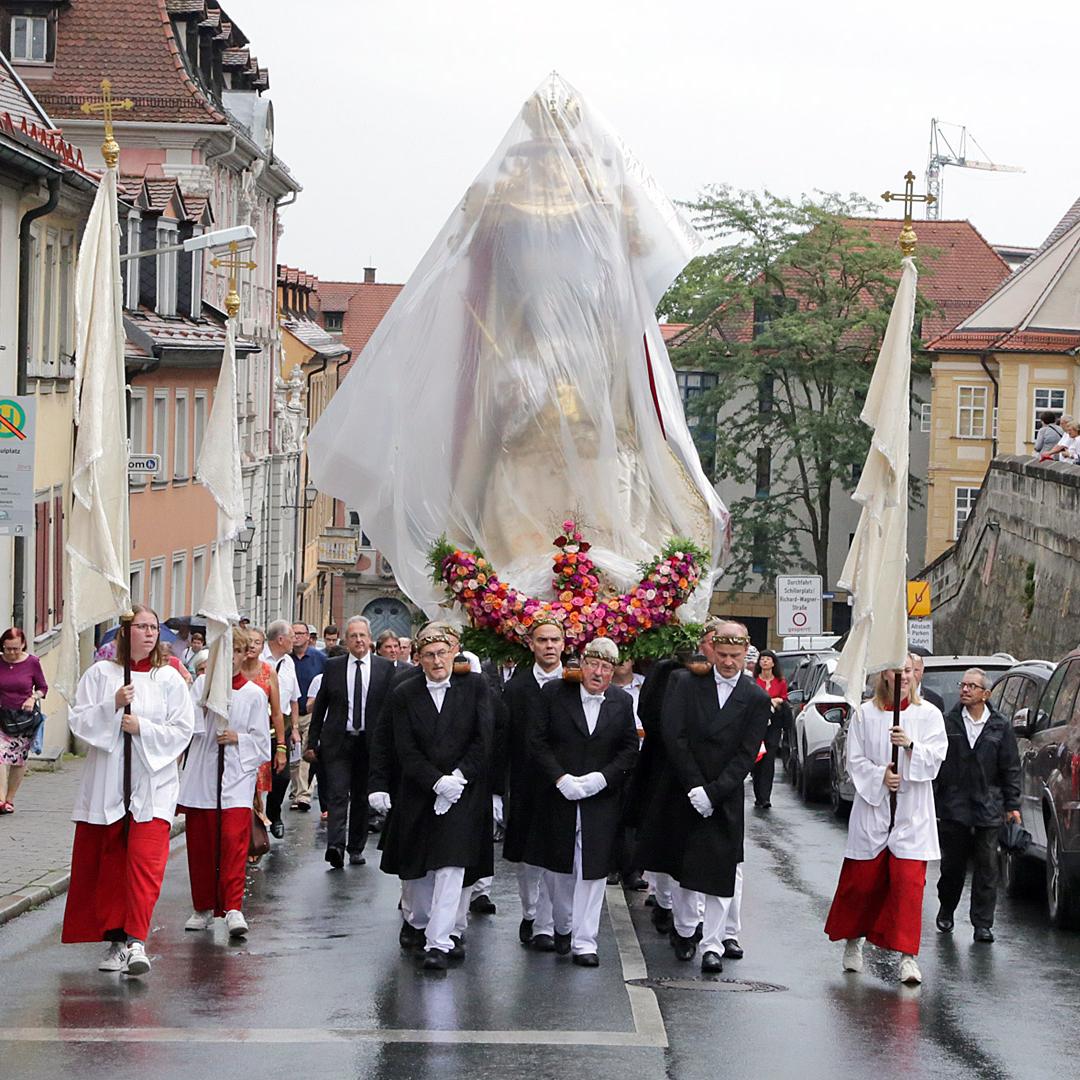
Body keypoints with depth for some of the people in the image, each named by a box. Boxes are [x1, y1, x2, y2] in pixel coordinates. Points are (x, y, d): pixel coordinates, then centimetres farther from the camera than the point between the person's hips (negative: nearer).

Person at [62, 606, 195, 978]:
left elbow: (182, 731, 1)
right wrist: (112, 705, -14)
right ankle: (115, 940, 15)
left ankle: (135, 940, -21)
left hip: (152, 783, -2)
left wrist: (142, 728, -11)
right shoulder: (100, 674, 5)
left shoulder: (169, 679, 4)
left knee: (145, 860, -15)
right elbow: (78, 721, -1)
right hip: (105, 784, 2)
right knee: (108, 864, 6)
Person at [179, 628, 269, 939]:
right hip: (201, 775, 2)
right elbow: (192, 724, -5)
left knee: (234, 840, -16)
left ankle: (233, 908, -19)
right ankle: (203, 907, 19)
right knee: (199, 844, 5)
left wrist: (238, 738, -9)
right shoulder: (202, 683, 8)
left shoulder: (254, 694, 6)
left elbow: (260, 741, 8)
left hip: (237, 777, -2)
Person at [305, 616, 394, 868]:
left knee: (361, 798, 9)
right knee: (338, 794, -12)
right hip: (337, 741, -1)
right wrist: (312, 741, 5)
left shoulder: (385, 668, 3)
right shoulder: (333, 667, 5)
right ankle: (335, 846, -22)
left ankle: (356, 847, 20)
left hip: (370, 743, 1)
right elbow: (320, 706, 9)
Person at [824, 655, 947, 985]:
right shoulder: (864, 714, 5)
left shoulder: (928, 714, 5)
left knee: (908, 881, -9)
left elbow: (936, 756, -4)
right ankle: (853, 940, 29)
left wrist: (911, 745, -22)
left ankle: (907, 955, -9)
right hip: (872, 806, 1)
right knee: (862, 879, 6)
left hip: (912, 813, -1)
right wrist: (880, 775, -14)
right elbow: (855, 760, 2)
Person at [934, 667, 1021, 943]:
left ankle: (983, 924, 3)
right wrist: (930, 800, -1)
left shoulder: (1000, 727, 3)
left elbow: (1011, 768, 7)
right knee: (952, 864, 8)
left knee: (987, 867, -1)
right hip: (953, 806, 0)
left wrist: (1012, 804, 3)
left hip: (988, 808, 0)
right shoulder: (948, 723, 1)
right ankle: (946, 912, 30)